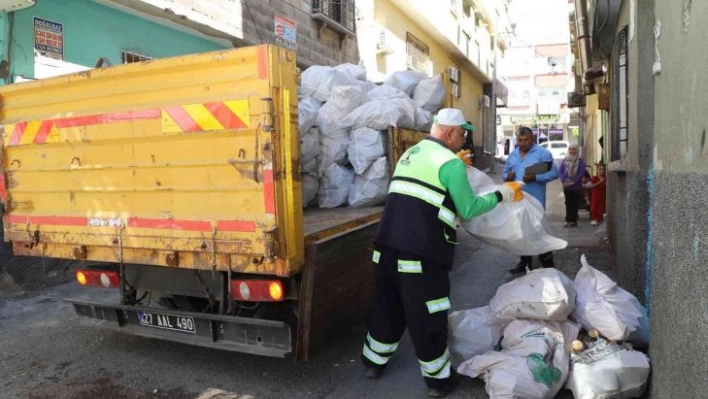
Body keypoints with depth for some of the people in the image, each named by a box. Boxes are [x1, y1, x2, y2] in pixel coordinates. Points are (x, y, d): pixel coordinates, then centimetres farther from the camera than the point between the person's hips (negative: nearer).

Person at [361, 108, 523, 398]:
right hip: (421, 250, -7)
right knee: (427, 315, 7)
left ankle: (374, 361, 35)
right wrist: (503, 194, 9)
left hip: (389, 243, 7)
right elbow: (468, 210, -4)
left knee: (387, 306, 21)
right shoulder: (450, 162, -6)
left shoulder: (409, 154, 19)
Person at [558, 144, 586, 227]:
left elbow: (581, 173, -8)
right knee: (568, 203, 5)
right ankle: (568, 220, 10)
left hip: (576, 186, -3)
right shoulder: (565, 160, 9)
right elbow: (561, 171, 5)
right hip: (566, 186, 3)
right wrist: (564, 181, -10)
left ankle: (574, 220, 4)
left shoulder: (580, 161, 0)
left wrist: (573, 182, -15)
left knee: (575, 204, 1)